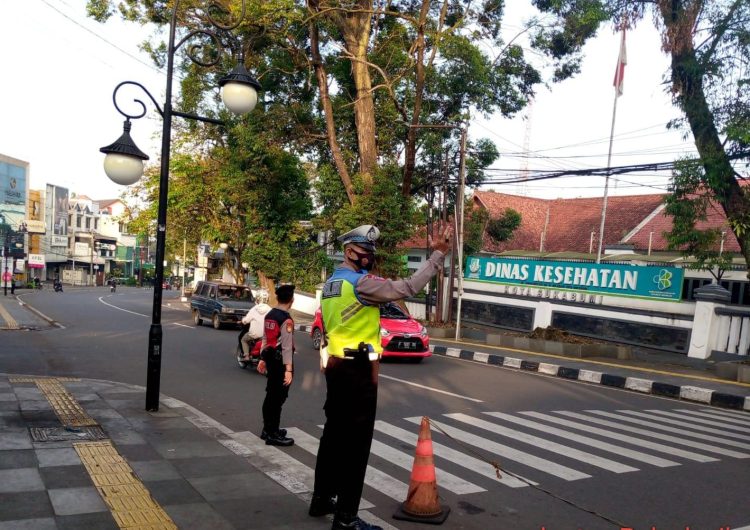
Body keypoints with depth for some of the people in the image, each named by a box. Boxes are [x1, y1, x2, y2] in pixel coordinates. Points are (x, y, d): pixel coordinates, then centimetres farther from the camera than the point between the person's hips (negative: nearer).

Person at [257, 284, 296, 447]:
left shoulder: (269, 315, 9)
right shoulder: (286, 319, -18)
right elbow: (287, 346, -22)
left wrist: (263, 359, 21)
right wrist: (288, 369, -23)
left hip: (270, 358, 9)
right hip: (280, 360, -9)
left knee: (270, 395, 18)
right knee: (278, 397, -2)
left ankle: (268, 429, 30)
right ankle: (272, 434, 3)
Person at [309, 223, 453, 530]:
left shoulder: (332, 282, 13)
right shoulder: (361, 283, -17)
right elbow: (408, 288, -23)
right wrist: (438, 254, -20)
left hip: (335, 366, 10)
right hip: (357, 370, -10)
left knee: (334, 433, 18)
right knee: (356, 441, -3)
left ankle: (322, 499, 31)